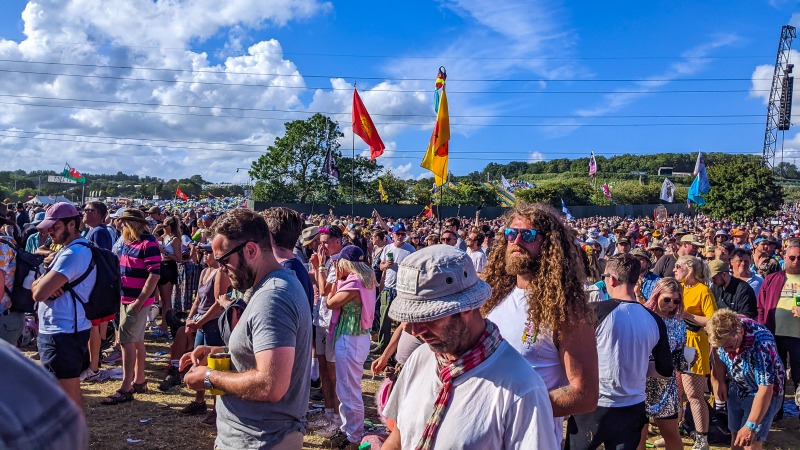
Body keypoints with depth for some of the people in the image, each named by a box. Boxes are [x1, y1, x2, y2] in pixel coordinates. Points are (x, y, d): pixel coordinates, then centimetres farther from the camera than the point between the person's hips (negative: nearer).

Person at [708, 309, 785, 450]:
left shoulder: (761, 343, -36)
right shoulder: (724, 330, -20)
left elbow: (765, 390, -32)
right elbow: (718, 352, 4)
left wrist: (751, 426, -30)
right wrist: (721, 382, 1)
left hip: (763, 392, -5)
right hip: (737, 389, 5)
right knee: (735, 436, 14)